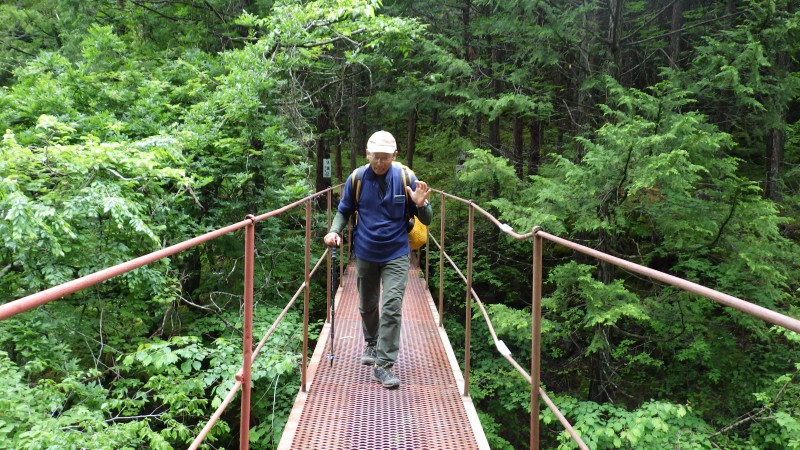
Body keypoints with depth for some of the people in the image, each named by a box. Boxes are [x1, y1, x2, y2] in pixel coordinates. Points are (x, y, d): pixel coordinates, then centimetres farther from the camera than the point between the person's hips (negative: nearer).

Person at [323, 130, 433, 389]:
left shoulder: (406, 178, -9)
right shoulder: (357, 179, -6)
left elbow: (426, 221, -3)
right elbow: (344, 211, 9)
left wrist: (421, 205, -25)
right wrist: (335, 231, -10)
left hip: (396, 255, -2)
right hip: (365, 254, 3)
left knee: (392, 308, -12)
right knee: (367, 306, 18)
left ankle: (384, 364, -5)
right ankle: (371, 344, 44)